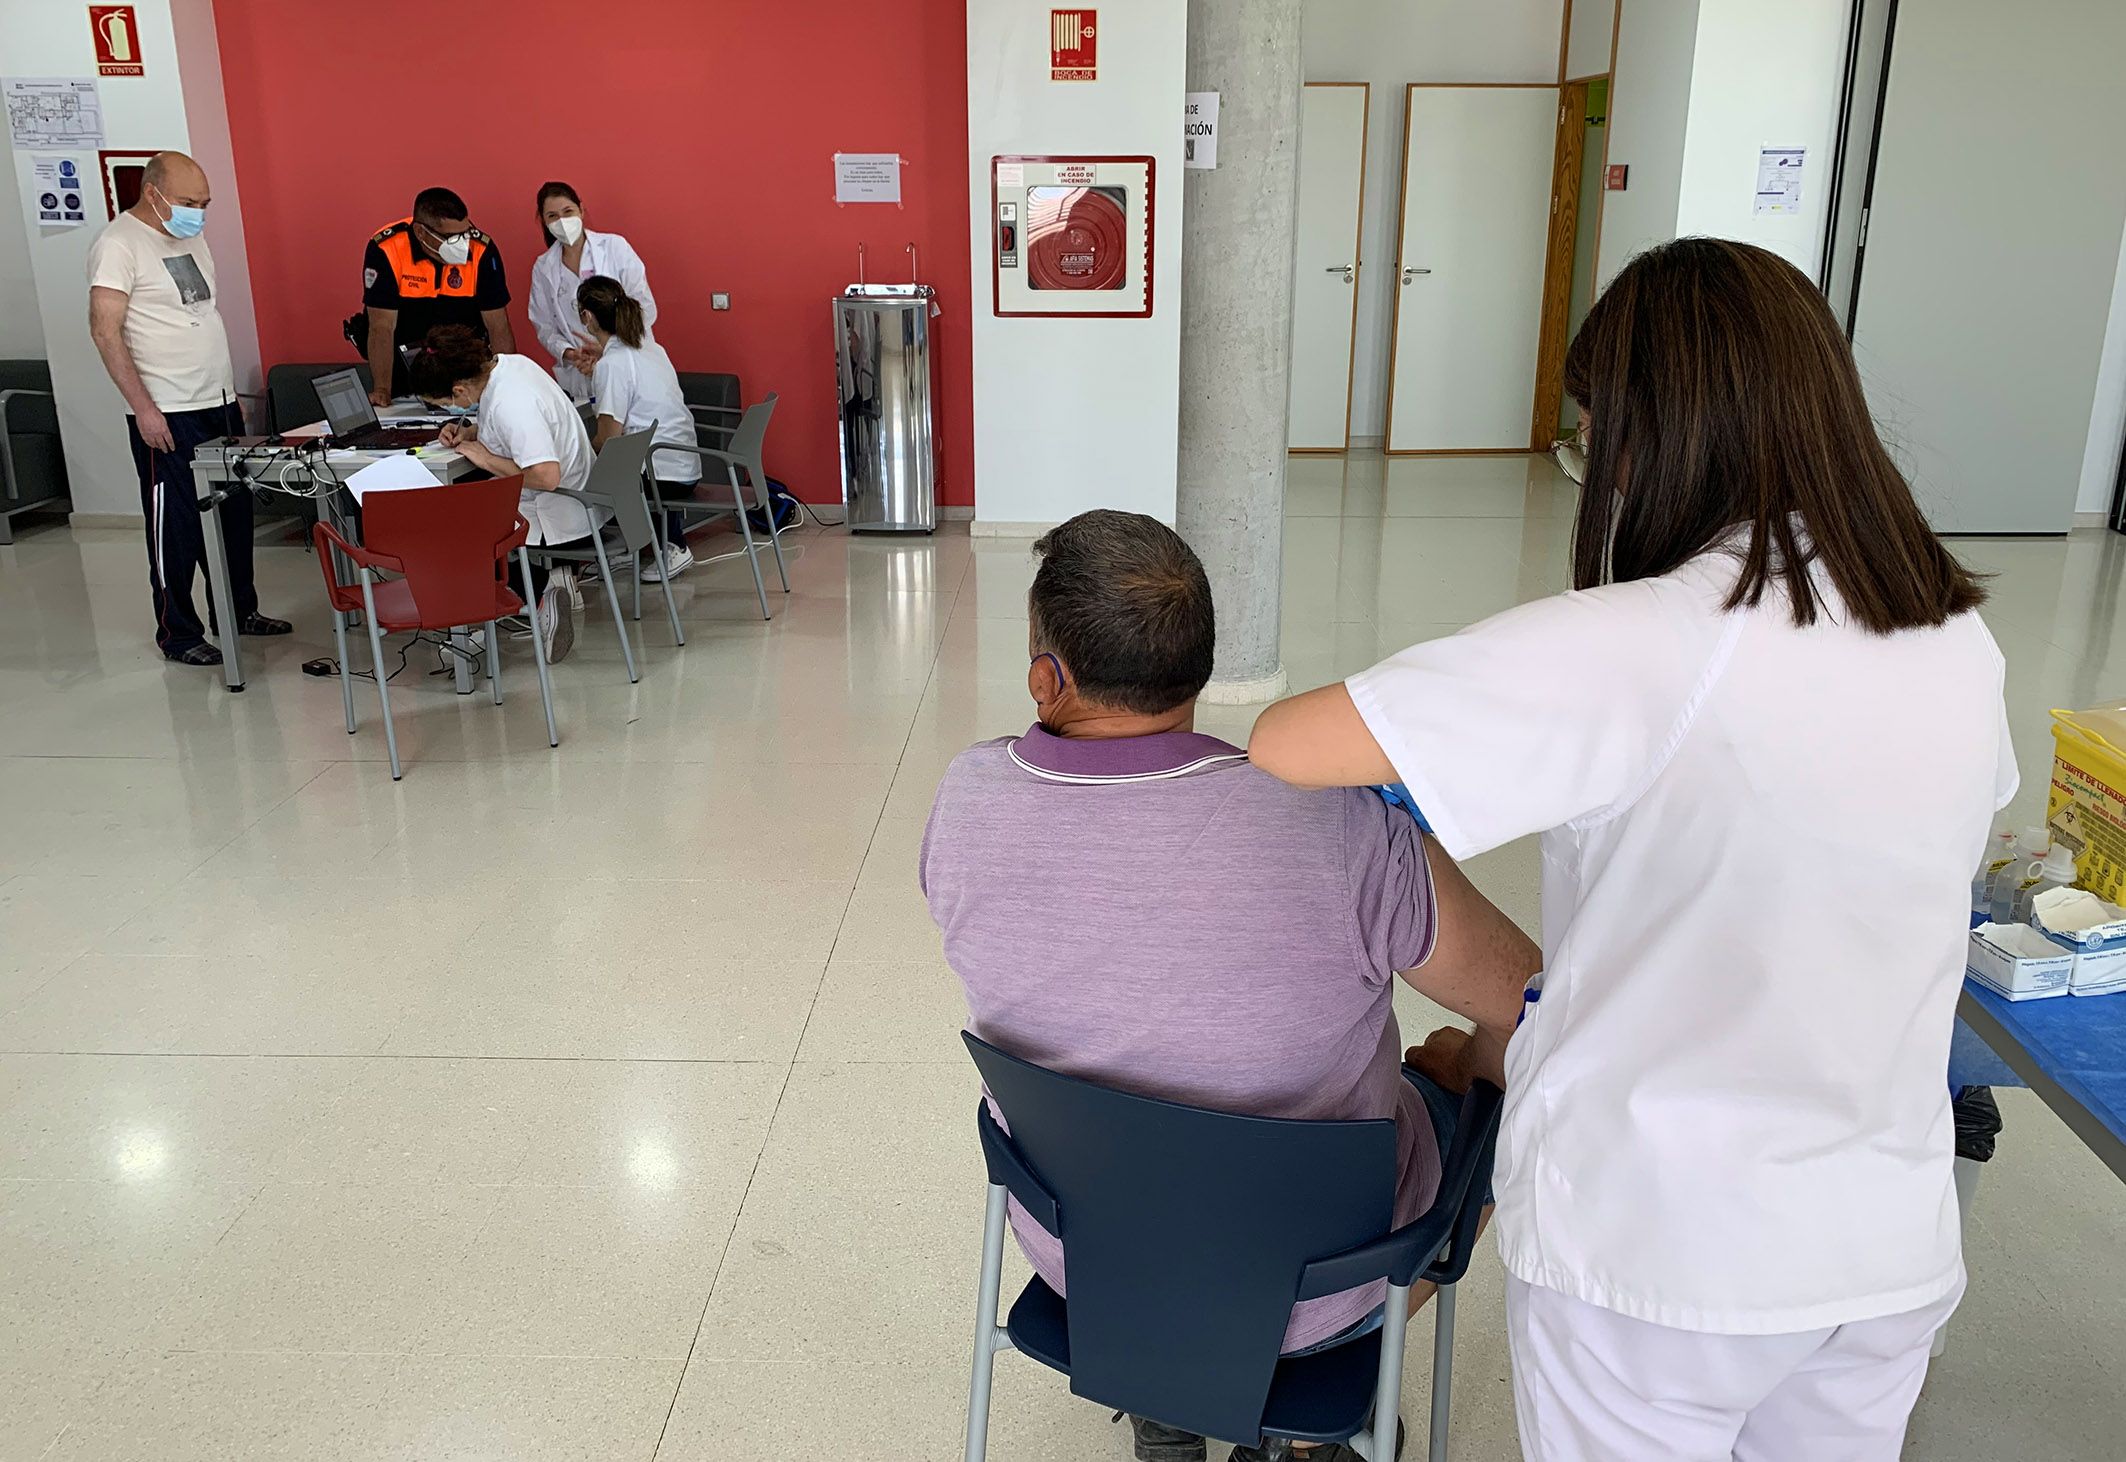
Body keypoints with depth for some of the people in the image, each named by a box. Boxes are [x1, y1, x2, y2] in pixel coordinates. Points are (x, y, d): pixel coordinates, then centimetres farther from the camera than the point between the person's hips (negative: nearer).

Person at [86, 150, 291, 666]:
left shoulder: (191, 238, 14)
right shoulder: (118, 245, -11)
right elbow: (105, 330, -16)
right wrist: (144, 408, -20)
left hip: (220, 406, 8)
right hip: (167, 415, -8)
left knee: (234, 514, 13)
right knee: (176, 526, -1)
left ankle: (239, 610, 27)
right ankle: (178, 633, 9)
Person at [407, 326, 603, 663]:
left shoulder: (511, 404, -28)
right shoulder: (509, 363, 1)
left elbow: (546, 477, -36)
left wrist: (487, 460, -21)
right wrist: (470, 431, 5)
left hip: (557, 518, -10)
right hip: (575, 503, 10)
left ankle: (540, 586, -1)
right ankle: (547, 579, 12)